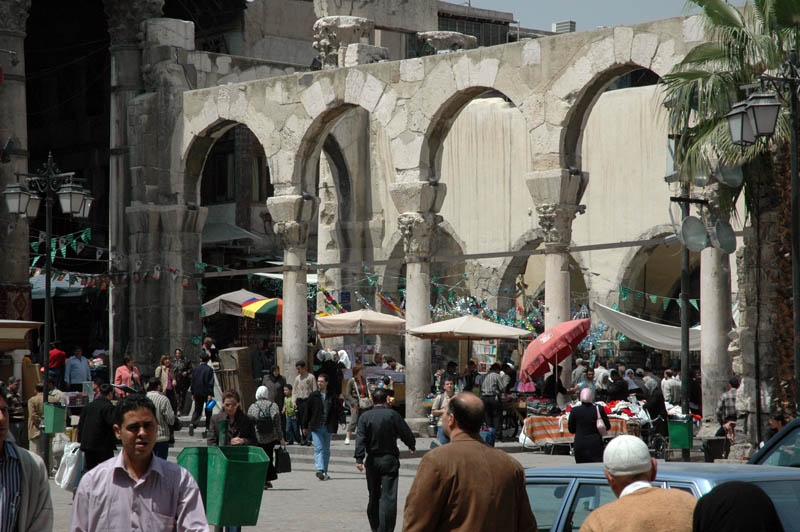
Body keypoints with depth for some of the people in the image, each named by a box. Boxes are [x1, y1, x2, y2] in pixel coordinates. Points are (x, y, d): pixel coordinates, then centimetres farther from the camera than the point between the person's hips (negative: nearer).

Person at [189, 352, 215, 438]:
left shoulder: (195, 369, 5)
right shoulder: (209, 369, -9)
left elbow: (193, 382, 9)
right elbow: (211, 383, -14)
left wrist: (193, 393, 15)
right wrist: (210, 394, -15)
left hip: (197, 393, 3)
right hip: (206, 393, -3)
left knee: (197, 410, 9)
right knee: (208, 412, 7)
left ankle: (192, 423, -17)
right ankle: (207, 429, 4)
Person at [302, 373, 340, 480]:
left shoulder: (332, 396, 5)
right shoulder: (313, 396, 2)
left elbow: (336, 412, 7)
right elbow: (307, 411, 6)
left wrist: (334, 427, -2)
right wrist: (305, 426, 6)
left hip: (327, 427, 2)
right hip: (316, 427, -2)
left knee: (326, 450, 9)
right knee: (318, 448, -13)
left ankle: (324, 472, 17)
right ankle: (320, 470, -24)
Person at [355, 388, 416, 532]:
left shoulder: (365, 416, 0)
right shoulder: (393, 415, -6)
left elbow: (360, 439, -9)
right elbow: (406, 433, -1)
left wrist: (359, 459, -14)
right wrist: (412, 446, 19)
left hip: (372, 461, 3)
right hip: (390, 460, -3)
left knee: (373, 496, 16)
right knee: (388, 497, -7)